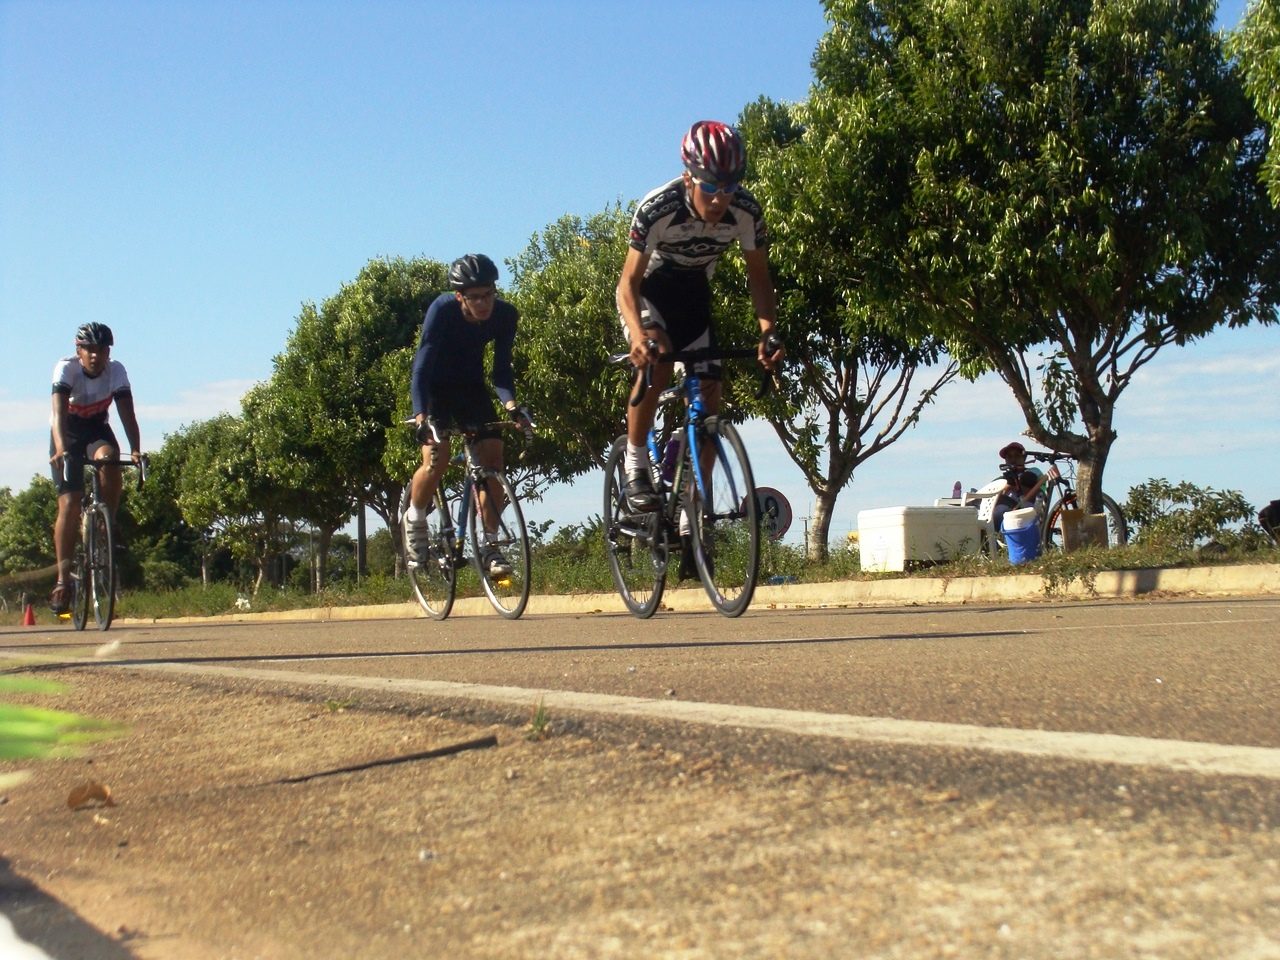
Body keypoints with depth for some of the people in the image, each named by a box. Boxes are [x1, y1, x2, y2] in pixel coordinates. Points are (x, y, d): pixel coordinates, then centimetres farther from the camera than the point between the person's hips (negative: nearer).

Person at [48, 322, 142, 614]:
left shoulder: (116, 371, -18)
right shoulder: (66, 368, -24)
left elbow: (127, 414, -25)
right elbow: (59, 412, -36)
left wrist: (135, 450, -41)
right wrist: (60, 449, -53)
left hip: (97, 430, 2)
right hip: (67, 434, -2)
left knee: (109, 458, -35)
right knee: (69, 505, -13)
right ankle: (63, 578, -7)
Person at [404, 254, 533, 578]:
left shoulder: (506, 315, -20)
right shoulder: (442, 310, -29)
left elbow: (501, 369, -16)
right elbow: (421, 368, -33)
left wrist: (512, 405, -36)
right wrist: (421, 417, -47)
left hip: (470, 386, 3)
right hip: (435, 385, -3)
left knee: (493, 456, -12)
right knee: (437, 456, -24)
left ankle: (490, 546, -2)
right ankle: (415, 519, 5)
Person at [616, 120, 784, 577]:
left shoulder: (746, 212, -25)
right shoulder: (656, 208, -34)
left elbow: (757, 274, -13)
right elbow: (628, 283, -30)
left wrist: (768, 328, -30)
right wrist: (637, 334, -50)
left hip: (693, 292, 3)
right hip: (648, 288, -3)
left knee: (709, 393, -6)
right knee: (655, 365, -33)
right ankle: (635, 467, -10)